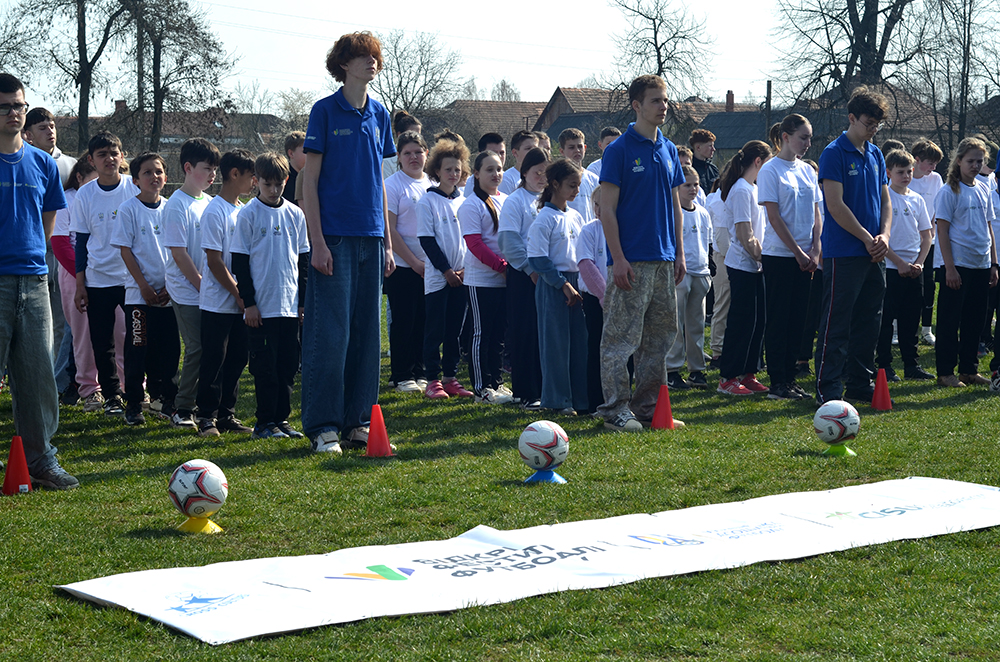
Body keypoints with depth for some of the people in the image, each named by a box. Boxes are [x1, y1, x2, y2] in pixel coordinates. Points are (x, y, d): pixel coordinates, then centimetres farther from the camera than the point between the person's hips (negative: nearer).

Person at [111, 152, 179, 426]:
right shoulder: (129, 209, -2)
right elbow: (125, 250, -5)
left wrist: (170, 284, -2)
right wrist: (144, 286, -11)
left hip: (169, 292, 3)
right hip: (139, 293, -3)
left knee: (169, 347, 5)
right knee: (138, 349, -1)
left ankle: (167, 398, 17)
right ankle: (133, 405, 6)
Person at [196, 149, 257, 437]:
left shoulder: (244, 211, 12)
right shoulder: (215, 211, -12)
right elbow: (215, 262, -14)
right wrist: (239, 295, -13)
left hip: (241, 303, 7)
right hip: (218, 303, -7)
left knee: (238, 359, 10)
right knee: (214, 361, -1)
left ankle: (226, 413, 19)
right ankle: (207, 416, 7)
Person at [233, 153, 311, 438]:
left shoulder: (295, 214, 8)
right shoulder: (248, 214, -3)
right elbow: (240, 262, -4)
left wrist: (304, 300, 9)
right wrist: (248, 302, -9)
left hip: (290, 305, 4)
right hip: (261, 305, -4)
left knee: (288, 366, 7)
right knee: (265, 366, -2)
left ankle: (281, 419, 15)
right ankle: (264, 423, 5)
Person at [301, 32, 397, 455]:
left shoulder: (379, 114, 12)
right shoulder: (325, 111, -4)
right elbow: (309, 181, -5)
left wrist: (388, 241, 14)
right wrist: (317, 242, -12)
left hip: (370, 237, 6)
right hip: (334, 236, -6)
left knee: (366, 332, 8)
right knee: (330, 333, -6)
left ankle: (357, 421, 15)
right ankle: (323, 427, -2)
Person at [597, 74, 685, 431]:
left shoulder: (668, 150, 13)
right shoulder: (619, 150, -7)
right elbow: (607, 208, -10)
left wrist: (679, 253, 13)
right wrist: (618, 258, -16)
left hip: (664, 260, 7)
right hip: (632, 261, -7)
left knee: (660, 336, 10)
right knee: (622, 338, -5)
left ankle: (649, 406, 18)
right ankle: (616, 410, 0)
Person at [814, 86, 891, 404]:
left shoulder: (875, 154, 14)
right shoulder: (834, 153, -8)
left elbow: (884, 199, 17)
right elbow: (835, 205, -14)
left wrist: (884, 235, -1)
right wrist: (866, 238, -13)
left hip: (874, 254, 7)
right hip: (844, 254, -7)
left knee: (869, 323, 11)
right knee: (837, 323, -6)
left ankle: (860, 384, 19)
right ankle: (828, 389, -3)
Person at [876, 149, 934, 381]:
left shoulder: (917, 200, 10)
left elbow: (926, 236, 14)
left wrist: (918, 263, -1)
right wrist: (899, 263, -13)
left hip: (914, 269, 5)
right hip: (890, 267, -5)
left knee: (911, 318, 9)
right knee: (886, 318, -2)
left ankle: (911, 364, 15)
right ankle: (884, 365, 4)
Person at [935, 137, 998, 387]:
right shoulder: (949, 192, -7)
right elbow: (942, 231, -10)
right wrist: (949, 268, -15)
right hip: (958, 265, -6)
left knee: (975, 320, 10)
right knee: (950, 320, -2)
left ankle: (969, 369, 18)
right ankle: (945, 372, 3)